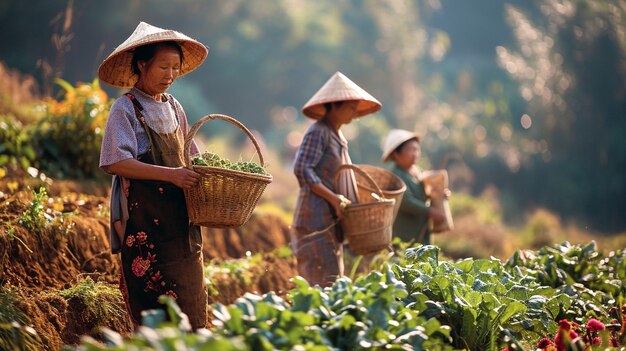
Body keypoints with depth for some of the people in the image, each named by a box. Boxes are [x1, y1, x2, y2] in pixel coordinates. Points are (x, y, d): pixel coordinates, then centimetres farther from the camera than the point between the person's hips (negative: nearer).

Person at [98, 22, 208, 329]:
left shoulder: (174, 108, 14)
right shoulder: (125, 109, -7)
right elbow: (115, 163, -18)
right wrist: (170, 174, -24)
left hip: (180, 220, 7)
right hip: (144, 223, -7)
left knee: (190, 302, 6)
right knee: (153, 310, -6)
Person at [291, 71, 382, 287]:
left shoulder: (337, 137, 19)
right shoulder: (317, 132, -9)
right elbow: (302, 170, -19)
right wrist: (334, 198, -21)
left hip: (331, 221, 10)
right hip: (316, 218, -10)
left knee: (334, 282, 9)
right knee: (324, 283, -14)